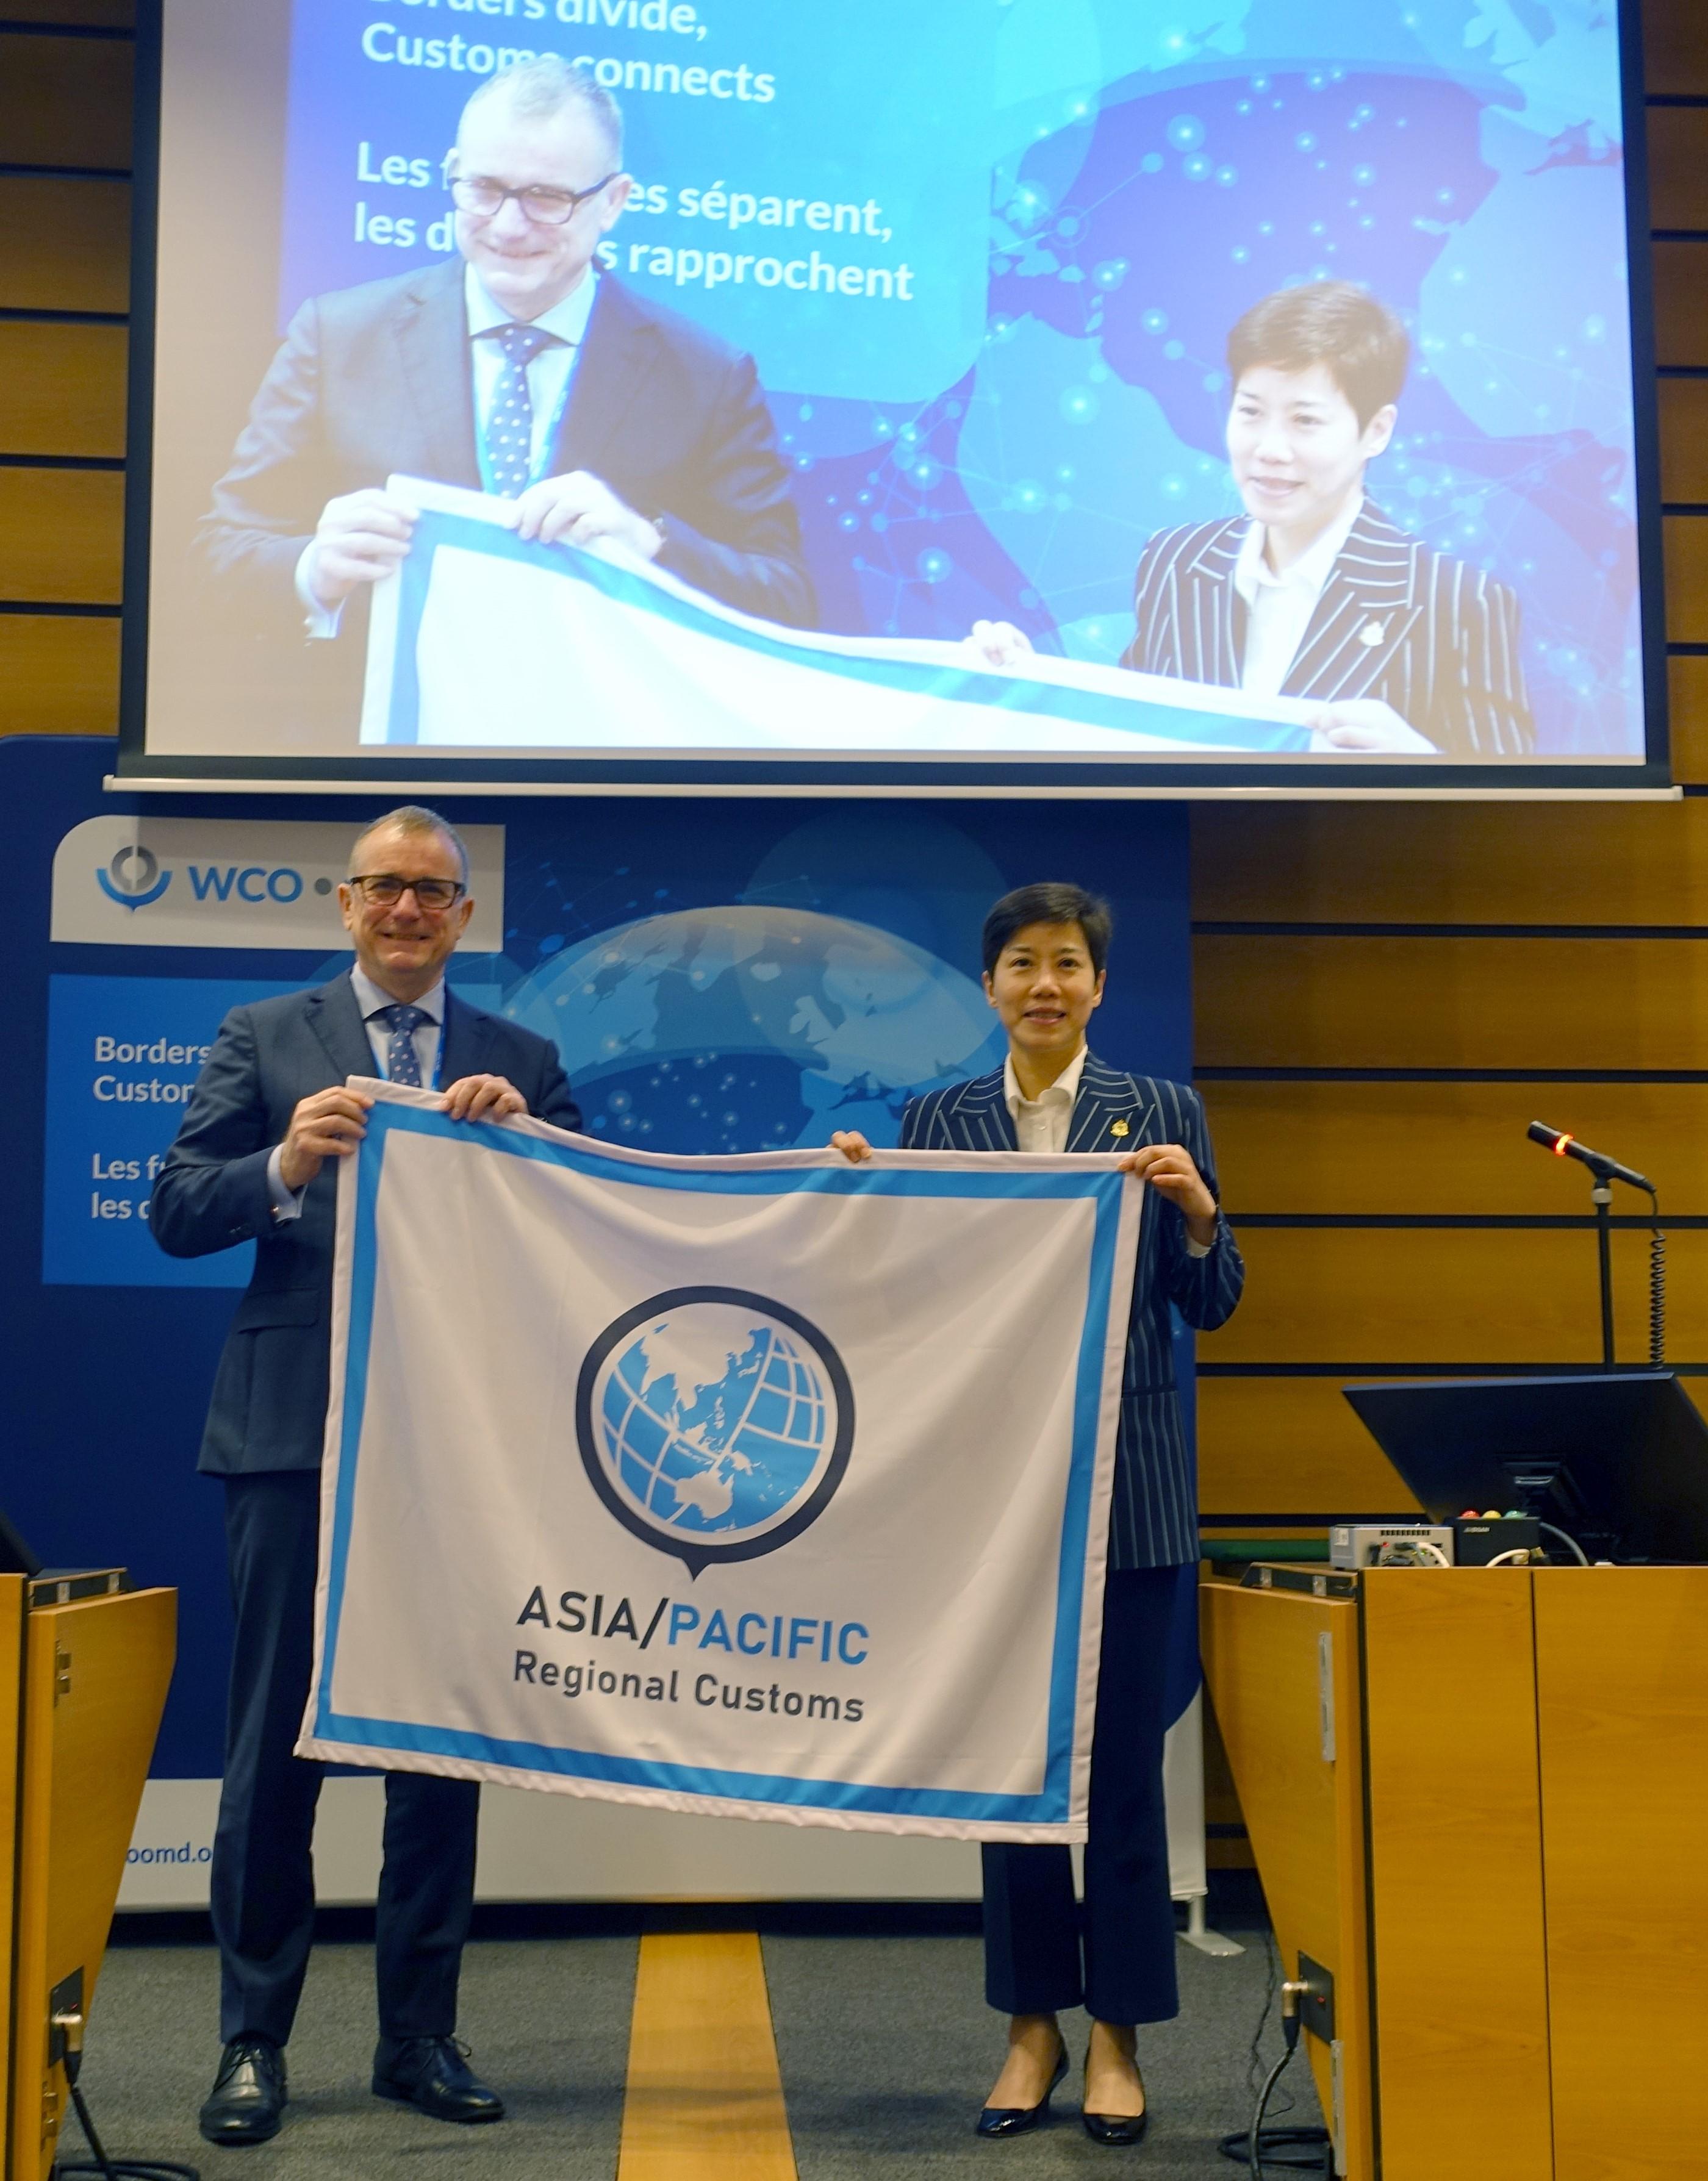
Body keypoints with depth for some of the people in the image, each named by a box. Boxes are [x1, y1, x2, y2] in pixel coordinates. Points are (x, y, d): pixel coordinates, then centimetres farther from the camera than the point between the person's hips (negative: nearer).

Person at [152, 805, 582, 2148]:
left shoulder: (522, 1063, 11)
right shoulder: (265, 1038, 8)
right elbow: (177, 1213, -1)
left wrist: (521, 1133, -15)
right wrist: (286, 1165, -19)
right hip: (297, 1433, -1)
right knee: (274, 1744, 5)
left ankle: (421, 2038, 21)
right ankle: (254, 2043, 18)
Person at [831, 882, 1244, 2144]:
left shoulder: (1163, 1115, 4)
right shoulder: (937, 1123, 7)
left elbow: (1210, 1307, 3)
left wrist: (1197, 1210, -15)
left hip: (1127, 1484, -1)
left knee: (1123, 1759, 3)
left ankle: (1117, 2036, 16)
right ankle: (1032, 2026, 22)